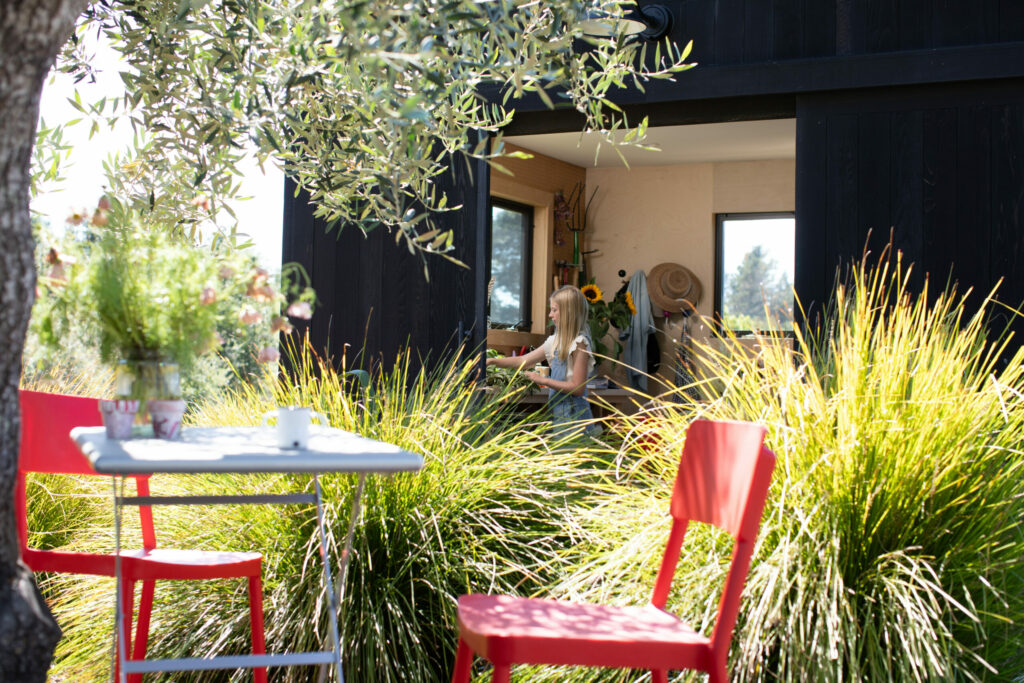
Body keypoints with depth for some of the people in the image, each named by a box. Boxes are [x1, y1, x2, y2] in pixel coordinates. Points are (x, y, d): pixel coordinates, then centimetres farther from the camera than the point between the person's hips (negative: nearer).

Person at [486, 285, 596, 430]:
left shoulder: (580, 343, -12)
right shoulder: (556, 341, 13)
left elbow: (578, 388, -15)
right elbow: (522, 361, 17)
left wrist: (544, 380, -13)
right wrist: (492, 361, 9)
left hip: (572, 414, -8)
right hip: (557, 411, 8)